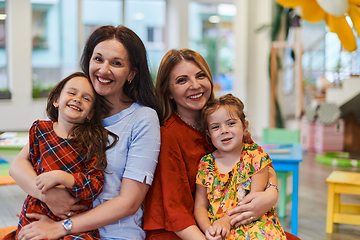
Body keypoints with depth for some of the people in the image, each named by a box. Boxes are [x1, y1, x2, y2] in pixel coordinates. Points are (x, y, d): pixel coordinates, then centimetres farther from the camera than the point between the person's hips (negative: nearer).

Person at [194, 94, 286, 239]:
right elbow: (200, 206, 8)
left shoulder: (255, 155, 2)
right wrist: (207, 228, -13)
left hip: (254, 224, -1)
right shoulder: (205, 164, 7)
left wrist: (228, 219, -17)